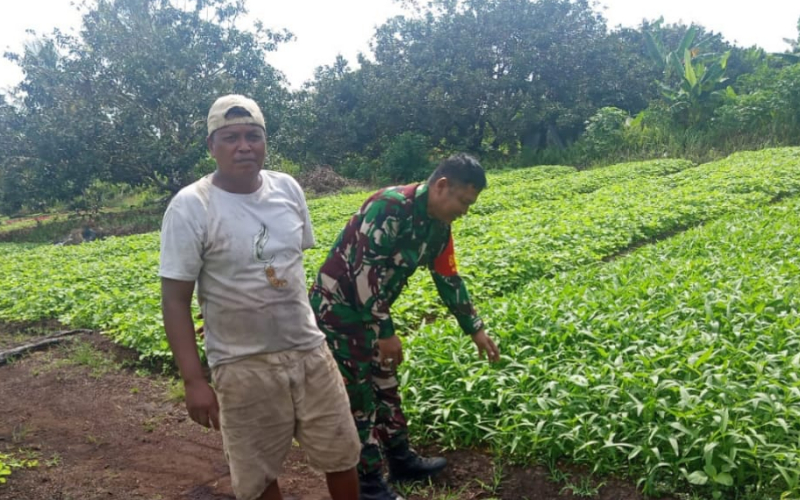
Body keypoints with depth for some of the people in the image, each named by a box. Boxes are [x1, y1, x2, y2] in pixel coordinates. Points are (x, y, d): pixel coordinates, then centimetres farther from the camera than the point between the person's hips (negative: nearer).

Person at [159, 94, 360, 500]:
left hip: (311, 351, 4)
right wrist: (193, 380, -15)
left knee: (342, 457, 16)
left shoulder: (287, 188, 0)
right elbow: (175, 300, -12)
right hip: (244, 367, -4)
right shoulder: (190, 207, -14)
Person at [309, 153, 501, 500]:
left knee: (385, 387, 19)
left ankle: (401, 460, 35)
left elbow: (448, 279, 13)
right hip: (338, 308, -9)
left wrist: (475, 330, 16)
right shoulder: (391, 207, -26)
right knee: (358, 397, 0)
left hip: (371, 311, 9)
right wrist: (385, 332, -22)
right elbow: (363, 271, -28)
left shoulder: (438, 227, 3)